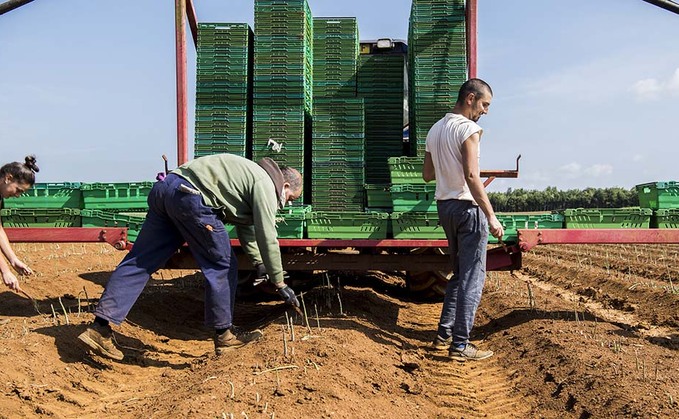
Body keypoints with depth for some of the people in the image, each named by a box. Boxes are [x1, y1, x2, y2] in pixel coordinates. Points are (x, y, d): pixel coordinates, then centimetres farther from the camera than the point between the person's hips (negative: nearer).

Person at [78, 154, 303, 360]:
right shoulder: (265, 184, 2)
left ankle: (99, 327, 6)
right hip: (191, 198, -9)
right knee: (221, 266, 3)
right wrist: (280, 284, 2)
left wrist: (259, 264, 39)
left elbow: (247, 228, 38)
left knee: (139, 262, 6)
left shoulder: (250, 176, 30)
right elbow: (267, 238, -4)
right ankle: (224, 336, 12)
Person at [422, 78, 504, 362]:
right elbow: (472, 176, -21)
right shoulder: (469, 129, -12)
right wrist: (491, 216, -20)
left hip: (444, 206, 8)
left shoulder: (435, 130, 13)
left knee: (459, 274, 18)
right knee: (472, 278, -2)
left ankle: (444, 335, 20)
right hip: (467, 207, -8)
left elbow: (427, 175, 16)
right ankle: (460, 345, 1)